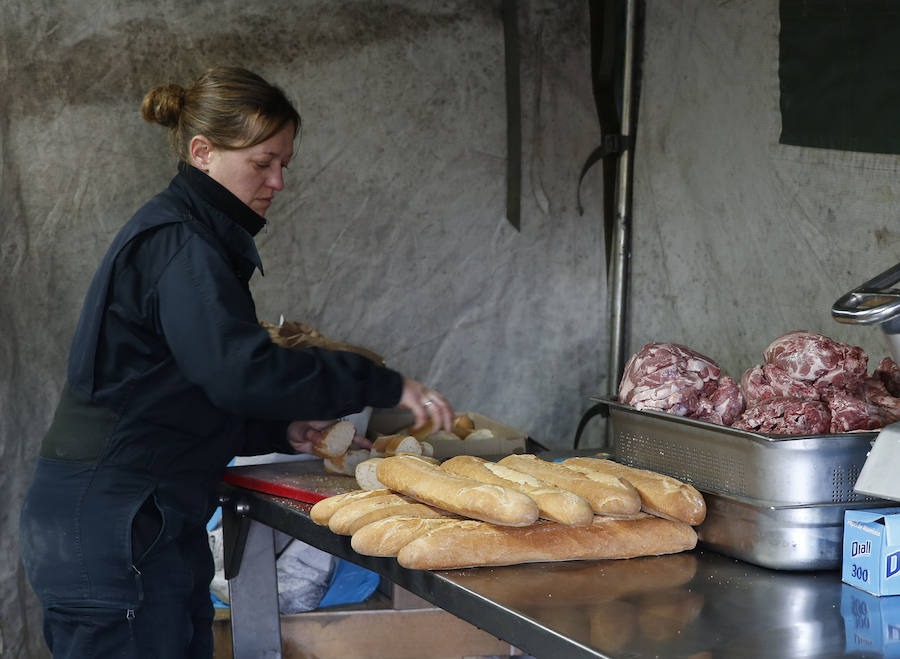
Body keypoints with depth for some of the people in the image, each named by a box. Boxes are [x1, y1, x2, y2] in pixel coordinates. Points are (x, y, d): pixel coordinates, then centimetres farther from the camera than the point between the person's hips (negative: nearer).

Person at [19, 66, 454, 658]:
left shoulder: (182, 237, 18)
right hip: (110, 518, -10)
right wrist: (383, 385, -21)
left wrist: (283, 431, 9)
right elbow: (240, 368, -25)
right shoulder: (175, 244, -13)